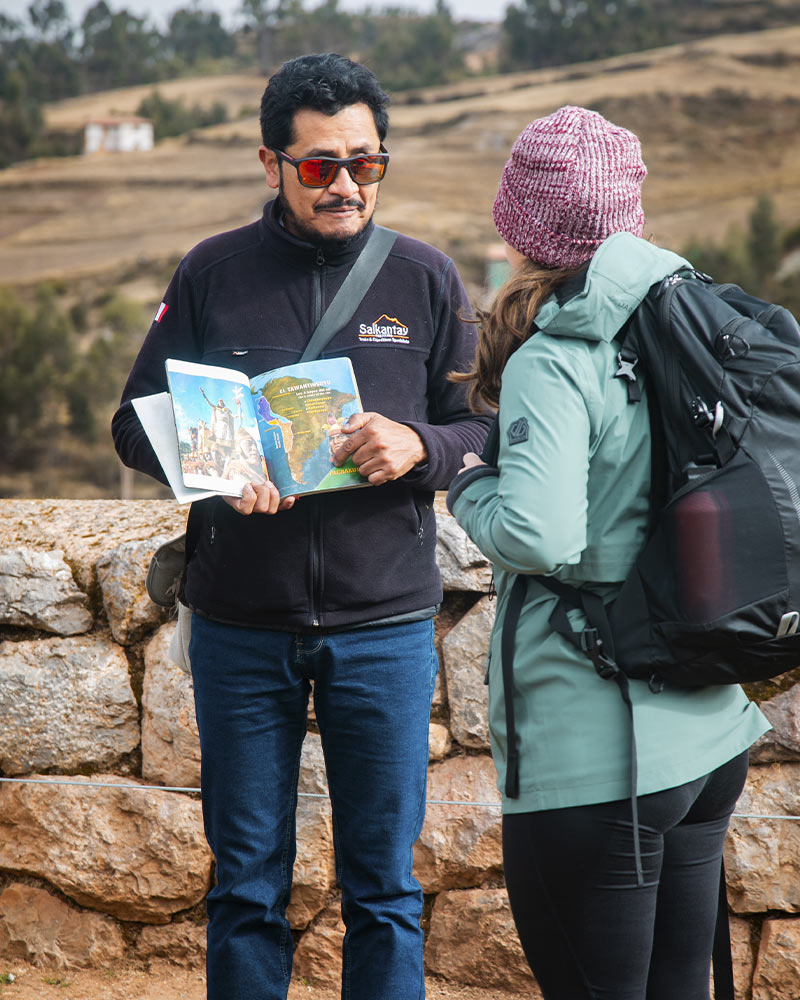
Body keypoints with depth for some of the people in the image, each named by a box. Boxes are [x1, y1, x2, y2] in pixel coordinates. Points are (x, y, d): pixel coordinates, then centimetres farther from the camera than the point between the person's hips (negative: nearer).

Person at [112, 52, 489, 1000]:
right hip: (240, 627, 0)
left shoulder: (425, 278, 3)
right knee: (245, 884, 11)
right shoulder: (212, 272, 2)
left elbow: (484, 430, 5)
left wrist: (419, 446, -17)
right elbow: (137, 422, 5)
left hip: (384, 626, 0)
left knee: (383, 888, 7)